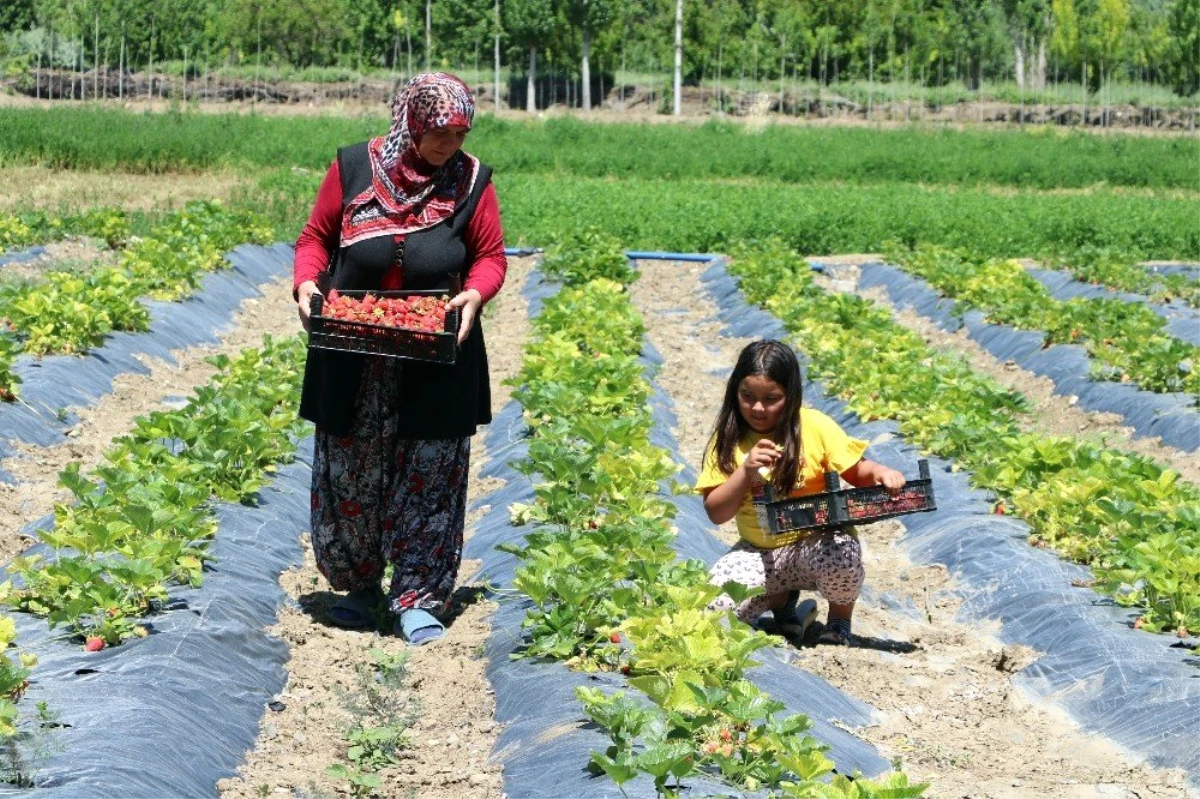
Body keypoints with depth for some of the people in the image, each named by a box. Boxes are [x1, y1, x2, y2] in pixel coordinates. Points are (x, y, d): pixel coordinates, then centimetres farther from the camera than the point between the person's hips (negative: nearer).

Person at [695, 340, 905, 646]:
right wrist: (746, 472, -21)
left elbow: (857, 471, -2)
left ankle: (839, 623, -1)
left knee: (840, 555, -38)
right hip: (759, 552, 2)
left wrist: (880, 472, -26)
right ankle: (783, 600, 13)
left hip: (815, 543, -2)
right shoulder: (729, 439, -3)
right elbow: (715, 513, -7)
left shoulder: (814, 427, -8)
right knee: (716, 609, -22)